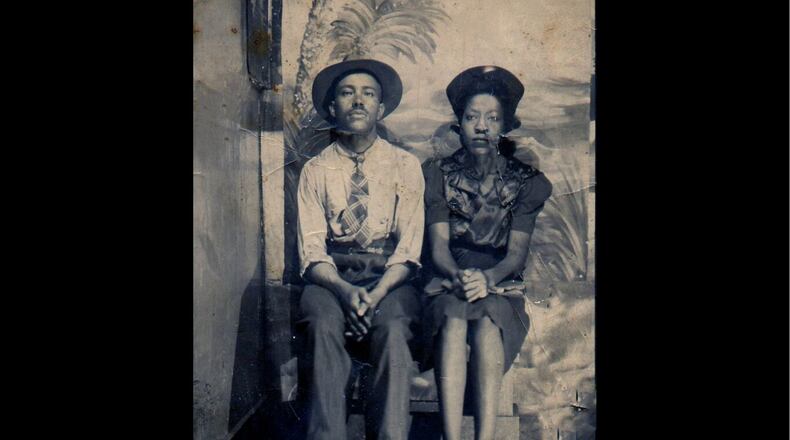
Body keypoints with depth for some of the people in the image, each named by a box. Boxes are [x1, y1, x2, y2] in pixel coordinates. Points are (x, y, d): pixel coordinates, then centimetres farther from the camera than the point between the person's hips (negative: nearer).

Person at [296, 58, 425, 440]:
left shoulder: (405, 166, 7)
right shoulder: (315, 170, 8)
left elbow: (409, 247, 0)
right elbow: (311, 249, 0)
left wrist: (377, 293, -18)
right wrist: (344, 291, -20)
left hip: (389, 276, 0)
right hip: (331, 276, 1)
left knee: (393, 328, -32)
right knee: (324, 325, -31)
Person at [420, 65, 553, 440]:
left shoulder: (526, 181, 10)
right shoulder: (438, 174, 10)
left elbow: (517, 252, -1)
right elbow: (438, 244, 0)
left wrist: (486, 278, -23)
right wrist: (458, 276, -23)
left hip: (500, 286, 0)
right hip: (445, 285, 0)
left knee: (486, 321, -35)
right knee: (453, 321, -35)